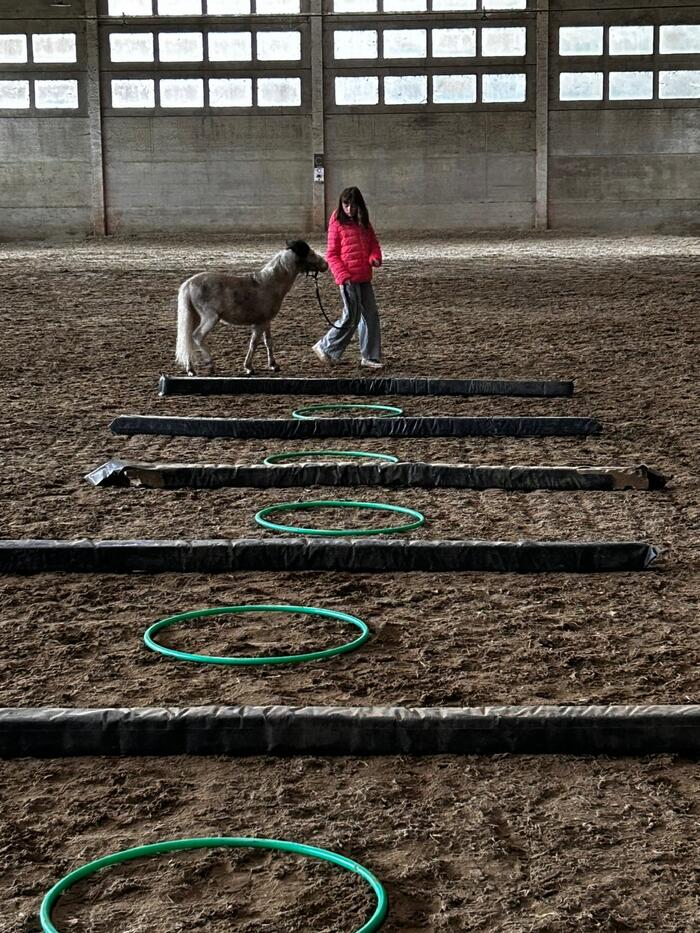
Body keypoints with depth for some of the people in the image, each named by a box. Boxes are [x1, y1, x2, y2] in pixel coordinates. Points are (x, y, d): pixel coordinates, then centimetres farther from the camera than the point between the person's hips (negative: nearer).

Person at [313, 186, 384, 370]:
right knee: (351, 318, -6)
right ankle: (325, 348, 9)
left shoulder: (364, 223, 13)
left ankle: (370, 356, 15)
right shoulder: (337, 224, -4)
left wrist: (375, 257, -6)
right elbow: (331, 254, -5)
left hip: (365, 278, 6)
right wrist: (343, 275, -15)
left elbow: (374, 244, 18)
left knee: (371, 315, 7)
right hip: (348, 279, -6)